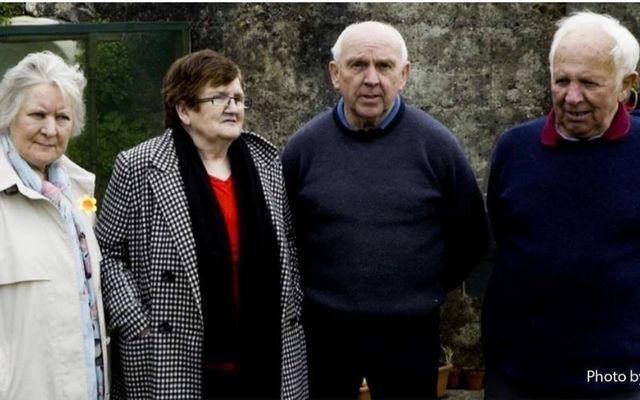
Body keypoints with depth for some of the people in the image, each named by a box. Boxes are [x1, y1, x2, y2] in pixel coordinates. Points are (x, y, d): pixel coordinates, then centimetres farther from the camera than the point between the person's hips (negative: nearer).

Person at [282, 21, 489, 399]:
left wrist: (427, 290, 6)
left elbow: (471, 237, 4)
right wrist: (313, 289, 9)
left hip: (410, 331, -1)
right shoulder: (304, 146, -3)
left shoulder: (437, 145, -5)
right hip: (323, 328, 1)